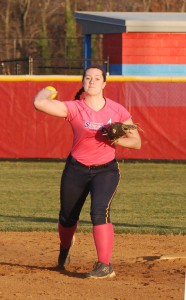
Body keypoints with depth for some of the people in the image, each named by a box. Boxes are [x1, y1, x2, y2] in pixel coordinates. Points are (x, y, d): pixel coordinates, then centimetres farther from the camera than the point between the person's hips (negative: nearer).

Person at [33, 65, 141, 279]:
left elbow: (136, 142, -2)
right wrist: (46, 92, -6)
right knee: (67, 217, 17)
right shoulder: (74, 109, -15)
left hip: (106, 170, -1)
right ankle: (65, 247, 52)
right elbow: (39, 103, -28)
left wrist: (117, 140, -21)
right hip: (76, 170, 1)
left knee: (99, 212, -25)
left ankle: (104, 265, -24)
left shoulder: (117, 110, -7)